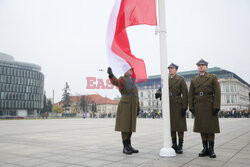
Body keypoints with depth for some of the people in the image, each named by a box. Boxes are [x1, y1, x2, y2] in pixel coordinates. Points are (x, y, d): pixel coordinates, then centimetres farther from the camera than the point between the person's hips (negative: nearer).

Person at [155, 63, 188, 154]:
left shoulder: (181, 79, -1)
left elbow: (185, 94, -6)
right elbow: (161, 90, 7)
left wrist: (184, 107, -12)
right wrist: (158, 93, -19)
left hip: (178, 105, -4)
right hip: (169, 105, 4)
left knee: (180, 126, 0)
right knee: (171, 126, 8)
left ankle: (180, 146, 9)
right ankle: (174, 145, 18)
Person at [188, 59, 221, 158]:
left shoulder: (213, 77, 1)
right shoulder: (193, 80, 10)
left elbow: (217, 93, -5)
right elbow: (191, 95, 8)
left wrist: (216, 107, -13)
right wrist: (191, 107, 0)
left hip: (210, 106, -3)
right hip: (198, 107, 3)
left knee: (211, 127, 2)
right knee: (201, 127, 6)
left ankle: (211, 149, 11)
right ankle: (205, 148, 15)